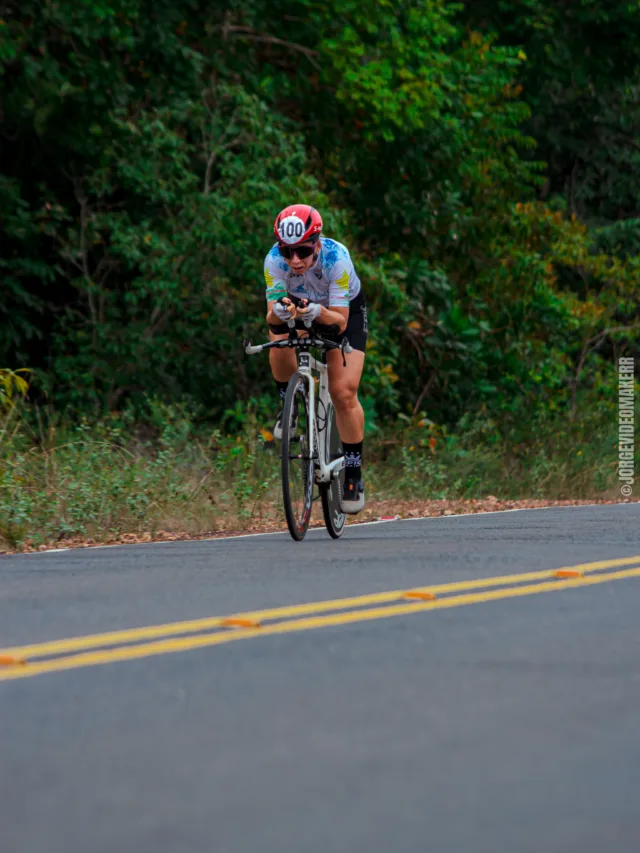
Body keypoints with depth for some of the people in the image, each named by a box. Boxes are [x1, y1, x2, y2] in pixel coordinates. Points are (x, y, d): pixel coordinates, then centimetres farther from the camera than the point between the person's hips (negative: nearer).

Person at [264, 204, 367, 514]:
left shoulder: (336, 257, -36)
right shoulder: (274, 260, -31)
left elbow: (340, 321, -35)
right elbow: (271, 317, -32)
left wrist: (318, 312, -55)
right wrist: (279, 311, -55)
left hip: (345, 311, -2)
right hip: (297, 307, 2)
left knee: (343, 392, -15)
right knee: (280, 342, -32)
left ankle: (354, 473, -1)